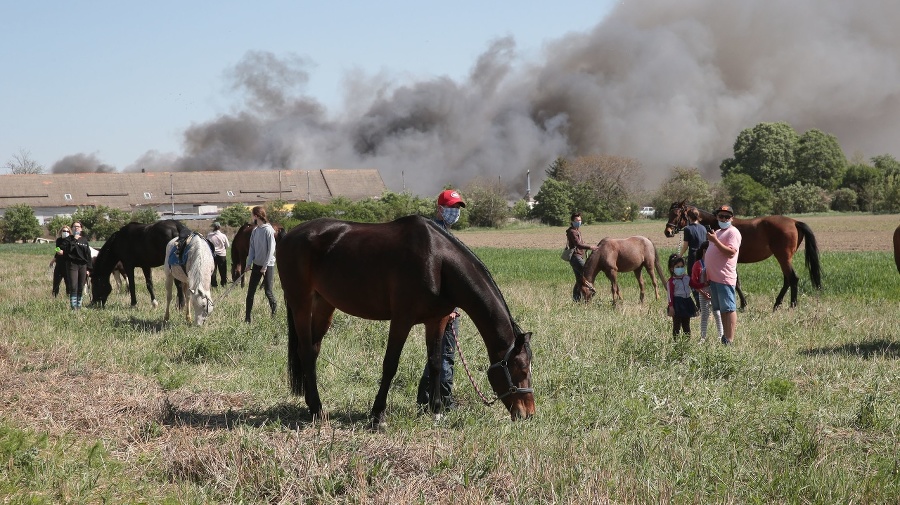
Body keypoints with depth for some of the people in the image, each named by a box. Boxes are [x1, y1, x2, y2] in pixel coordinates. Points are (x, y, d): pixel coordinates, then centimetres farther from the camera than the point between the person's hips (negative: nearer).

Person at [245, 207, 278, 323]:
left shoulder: (268, 230, -13)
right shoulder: (255, 230, 7)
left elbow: (271, 249, -15)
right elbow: (252, 248, 10)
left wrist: (265, 266, -15)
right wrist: (249, 263, 0)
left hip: (268, 265, -7)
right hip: (256, 265, 7)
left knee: (268, 292, -5)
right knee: (250, 291, 4)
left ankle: (275, 312, 14)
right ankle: (247, 317, 9)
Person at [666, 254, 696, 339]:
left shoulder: (687, 278, 8)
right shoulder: (671, 281, -10)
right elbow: (670, 295, -12)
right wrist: (671, 307, -17)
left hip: (687, 302, 6)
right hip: (677, 303, -6)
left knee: (686, 324, 12)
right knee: (677, 325, -3)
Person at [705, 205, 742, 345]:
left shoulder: (733, 232, -8)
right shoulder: (717, 232, 21)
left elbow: (731, 252, -23)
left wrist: (715, 240, -24)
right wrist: (707, 275, 20)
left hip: (725, 278, -9)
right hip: (713, 278, 9)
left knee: (728, 309, -9)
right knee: (722, 309, 13)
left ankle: (730, 340, -10)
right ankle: (725, 336, 19)